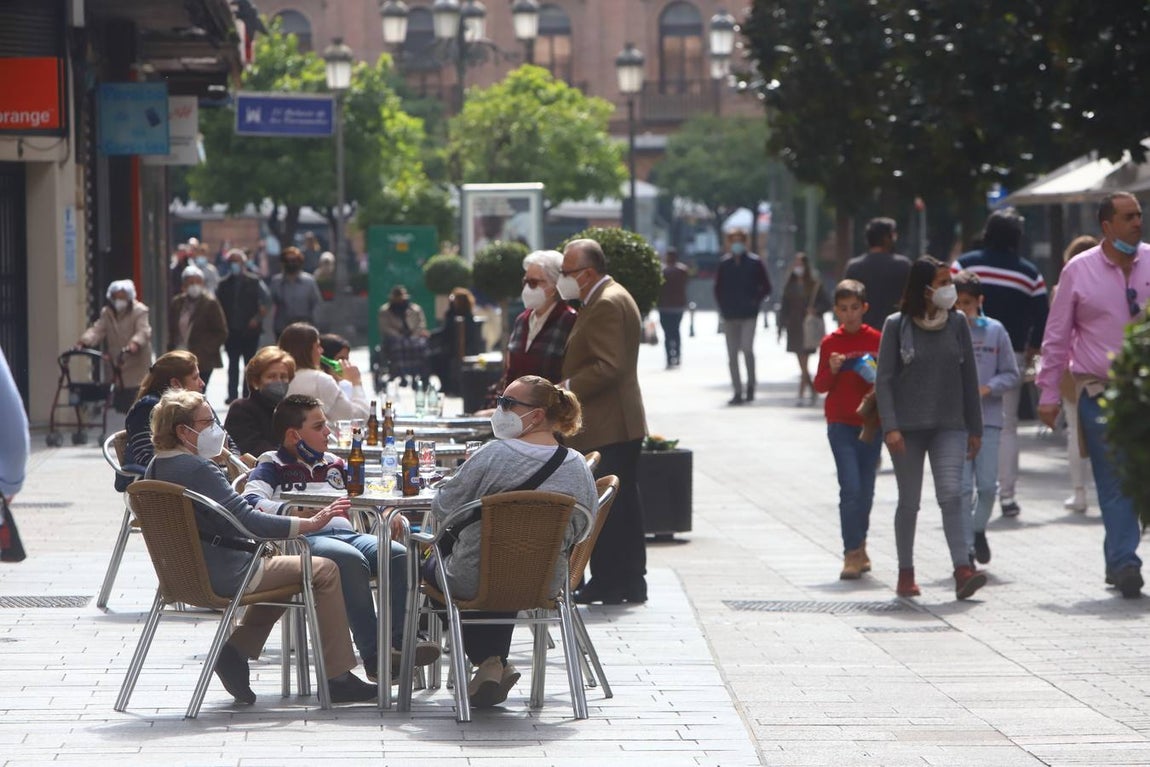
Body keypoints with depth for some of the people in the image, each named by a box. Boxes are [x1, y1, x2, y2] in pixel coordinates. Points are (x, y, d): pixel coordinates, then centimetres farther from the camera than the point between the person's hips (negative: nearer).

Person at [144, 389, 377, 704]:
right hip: (223, 575, -10)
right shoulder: (196, 469, -21)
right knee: (324, 570, -2)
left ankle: (236, 649, 16)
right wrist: (310, 524, -23)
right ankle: (338, 679, -1)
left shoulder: (155, 468, 8)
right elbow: (246, 521, -25)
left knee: (275, 563, 32)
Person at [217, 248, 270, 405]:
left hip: (250, 329, -1)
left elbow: (267, 301, 0)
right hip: (231, 331, 1)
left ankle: (248, 394, 10)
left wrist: (257, 318, -10)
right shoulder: (224, 284, 6)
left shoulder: (254, 282, 0)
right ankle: (232, 395, 0)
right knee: (233, 363, 0)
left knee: (249, 363, 4)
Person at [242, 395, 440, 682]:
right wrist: (291, 512, -24)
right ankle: (373, 655, -40)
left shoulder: (333, 465, 33)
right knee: (352, 559, -36)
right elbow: (251, 501, -7)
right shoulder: (273, 466, 12)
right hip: (305, 540, -6)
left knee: (397, 554, -22)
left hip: (344, 532, 6)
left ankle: (400, 642, -31)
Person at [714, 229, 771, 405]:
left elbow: (766, 287, 6)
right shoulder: (724, 263, 8)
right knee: (732, 354, 3)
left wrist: (755, 301, -5)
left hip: (748, 314, -3)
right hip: (729, 315, 3)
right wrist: (723, 306, 5)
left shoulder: (755, 262, 1)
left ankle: (750, 384, 4)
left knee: (747, 348, -17)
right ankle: (737, 392, 9)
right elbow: (718, 288, 16)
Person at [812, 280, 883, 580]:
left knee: (866, 489, 9)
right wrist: (832, 370, -15)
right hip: (840, 423, -2)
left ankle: (859, 547, 26)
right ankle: (852, 554, -10)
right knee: (850, 487, -12)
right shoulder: (830, 343, 1)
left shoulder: (877, 340, 2)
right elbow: (820, 385, 4)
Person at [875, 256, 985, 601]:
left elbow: (969, 377, 11)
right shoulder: (897, 326, -1)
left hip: (949, 426, 1)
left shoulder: (957, 323, 6)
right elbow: (884, 380, -2)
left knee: (951, 495, -14)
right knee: (909, 502, 6)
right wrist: (890, 427, -13)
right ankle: (905, 573, 19)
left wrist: (975, 428, 11)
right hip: (908, 427, -1)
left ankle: (963, 571, -23)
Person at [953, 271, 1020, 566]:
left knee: (988, 484, -2)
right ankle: (965, 547, 4)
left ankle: (978, 530, 26)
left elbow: (1012, 374, 7)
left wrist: (988, 388, -9)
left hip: (988, 419, 1)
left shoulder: (995, 331, 3)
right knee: (962, 486, -4)